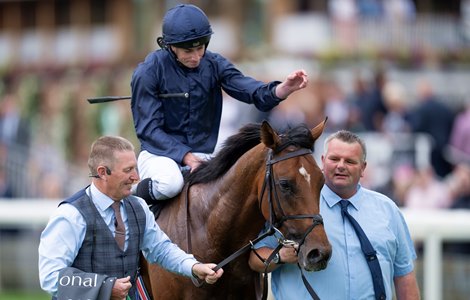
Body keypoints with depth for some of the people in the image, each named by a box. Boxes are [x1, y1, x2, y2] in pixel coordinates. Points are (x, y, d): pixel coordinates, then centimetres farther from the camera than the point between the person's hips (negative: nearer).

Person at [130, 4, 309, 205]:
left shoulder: (214, 65, 0)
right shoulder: (149, 72, -11)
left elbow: (251, 91, -13)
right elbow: (148, 128, -12)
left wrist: (285, 89, -34)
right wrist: (185, 156, -22)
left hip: (204, 156, 4)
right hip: (161, 153, -4)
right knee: (170, 184, -37)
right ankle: (136, 196, -5)